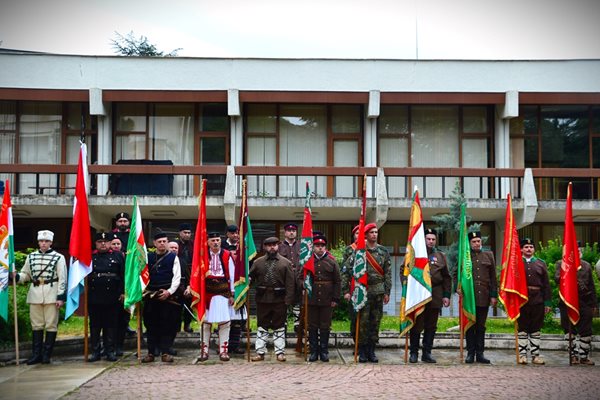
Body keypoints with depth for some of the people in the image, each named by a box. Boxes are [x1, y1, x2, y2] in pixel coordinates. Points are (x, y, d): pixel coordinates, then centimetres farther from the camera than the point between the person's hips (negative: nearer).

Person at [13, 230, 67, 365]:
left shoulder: (58, 257, 0)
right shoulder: (31, 257, 12)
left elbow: (62, 279, -3)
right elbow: (25, 275, 14)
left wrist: (61, 297, -9)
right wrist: (16, 276, -8)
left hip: (51, 295, -3)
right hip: (35, 295, 3)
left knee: (51, 325, 0)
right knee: (36, 325, 6)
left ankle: (47, 354, 7)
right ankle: (36, 354, 11)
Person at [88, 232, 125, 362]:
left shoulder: (118, 256, 6)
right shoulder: (90, 257, 8)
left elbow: (124, 275, 2)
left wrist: (123, 292, -4)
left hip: (112, 298, -1)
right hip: (94, 298, 1)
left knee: (111, 326, 4)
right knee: (94, 326, 6)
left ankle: (110, 351, 11)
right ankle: (95, 351, 13)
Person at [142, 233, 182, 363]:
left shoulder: (173, 257, 4)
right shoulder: (148, 257, 10)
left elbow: (177, 277, -1)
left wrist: (169, 291, -11)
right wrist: (142, 289, -4)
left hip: (167, 295, -2)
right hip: (151, 294, 2)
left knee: (167, 324, -2)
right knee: (151, 324, 4)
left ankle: (165, 352, 3)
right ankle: (151, 352, 8)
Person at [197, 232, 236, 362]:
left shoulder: (227, 256, 3)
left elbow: (232, 276, 4)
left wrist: (232, 294, 2)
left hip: (223, 292, 0)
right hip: (207, 292, 0)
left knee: (224, 322, 0)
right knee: (205, 322, 3)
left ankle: (223, 351, 7)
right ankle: (204, 351, 11)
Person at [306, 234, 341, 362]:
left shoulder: (332, 261, 3)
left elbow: (337, 281, 3)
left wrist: (335, 299, -1)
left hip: (327, 300, 0)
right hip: (311, 300, 0)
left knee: (325, 326, 6)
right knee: (312, 326, 6)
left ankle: (324, 352, 15)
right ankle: (313, 352, 14)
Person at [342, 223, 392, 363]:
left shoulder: (383, 251, 8)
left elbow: (387, 273, 10)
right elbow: (347, 270, -3)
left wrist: (387, 292, 6)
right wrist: (346, 290, -6)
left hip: (378, 291, 3)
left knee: (375, 322, 6)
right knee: (362, 321, -1)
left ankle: (371, 351, 15)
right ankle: (362, 351, 8)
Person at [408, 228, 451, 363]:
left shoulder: (441, 256, 13)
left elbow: (447, 277, 12)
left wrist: (446, 295, 5)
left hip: (436, 296, 3)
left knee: (431, 326, 6)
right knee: (417, 325, -1)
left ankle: (427, 353, 14)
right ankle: (414, 353, 7)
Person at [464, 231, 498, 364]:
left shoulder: (489, 256, 11)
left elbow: (493, 277, 10)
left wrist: (494, 295, 4)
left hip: (484, 297, 2)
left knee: (481, 327, 6)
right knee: (470, 326, 3)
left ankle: (480, 353, 11)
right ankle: (470, 353, 8)